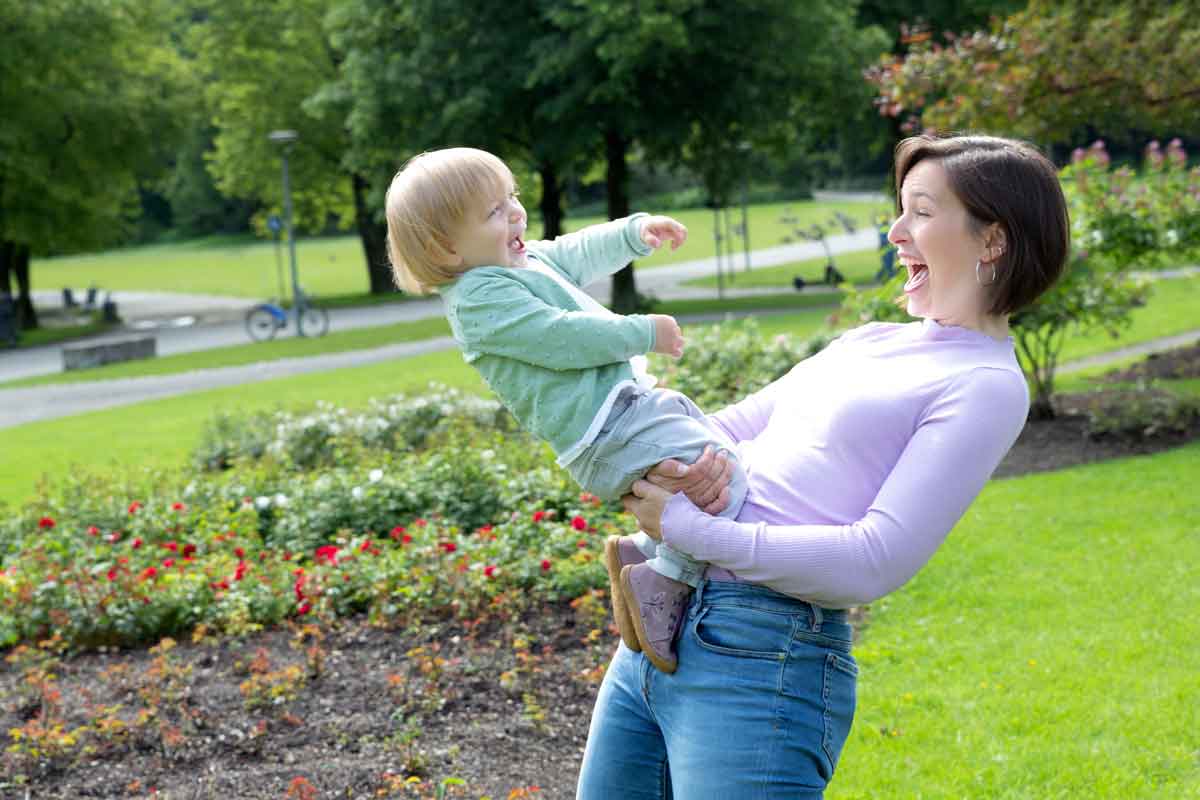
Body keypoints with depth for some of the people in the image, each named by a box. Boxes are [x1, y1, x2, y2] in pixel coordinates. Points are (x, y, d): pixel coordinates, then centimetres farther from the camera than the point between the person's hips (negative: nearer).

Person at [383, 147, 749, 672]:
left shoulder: (521, 260, 16)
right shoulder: (480, 301, -16)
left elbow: (578, 255, 34)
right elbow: (564, 338, -21)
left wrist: (635, 232, 25)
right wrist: (643, 333, -13)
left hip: (631, 398, 11)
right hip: (608, 431, -11)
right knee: (722, 484, -24)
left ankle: (641, 551, 18)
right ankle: (662, 584, -10)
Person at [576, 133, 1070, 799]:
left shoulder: (987, 387, -6)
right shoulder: (870, 342, 18)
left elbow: (876, 562, -15)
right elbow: (730, 426, 19)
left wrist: (690, 529, -14)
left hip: (766, 657, -8)